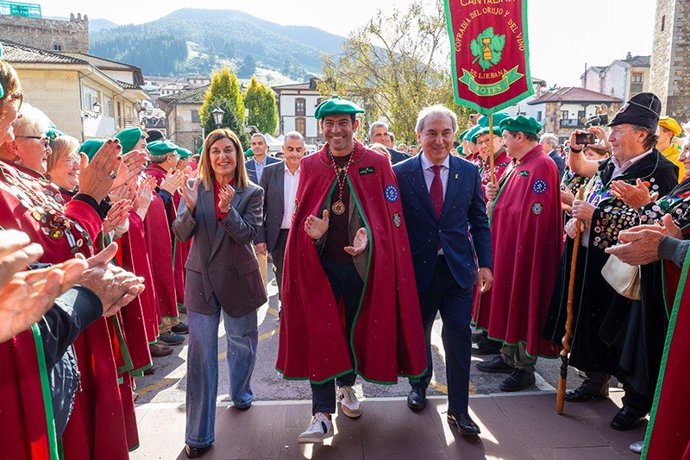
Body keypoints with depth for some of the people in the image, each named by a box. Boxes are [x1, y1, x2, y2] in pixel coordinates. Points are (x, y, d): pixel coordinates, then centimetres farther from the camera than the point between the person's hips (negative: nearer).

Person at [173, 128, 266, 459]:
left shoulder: (252, 193, -6)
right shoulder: (195, 189, -3)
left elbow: (248, 234, -16)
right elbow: (181, 234, -9)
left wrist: (227, 209, -32)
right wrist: (190, 208, -28)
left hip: (239, 280, 0)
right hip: (201, 280, 0)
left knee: (242, 343, 18)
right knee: (200, 353, 3)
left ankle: (240, 394, 47)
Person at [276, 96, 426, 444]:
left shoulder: (377, 164, -2)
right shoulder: (309, 166, 3)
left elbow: (391, 215, -2)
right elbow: (300, 216, 6)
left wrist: (368, 235, -19)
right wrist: (312, 230, -15)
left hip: (361, 263, 0)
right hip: (319, 264, 1)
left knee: (356, 328, 15)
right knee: (319, 332, -1)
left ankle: (346, 385, 41)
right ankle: (322, 414, 7)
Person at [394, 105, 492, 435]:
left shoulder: (469, 172, 2)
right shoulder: (401, 173, -5)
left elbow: (480, 222, 5)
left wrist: (485, 264, -1)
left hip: (459, 269, 1)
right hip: (418, 268, 0)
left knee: (459, 337, 2)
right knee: (417, 333, 17)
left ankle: (458, 409, 18)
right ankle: (420, 384, 43)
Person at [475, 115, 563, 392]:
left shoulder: (541, 166, -17)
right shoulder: (520, 165, 14)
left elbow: (534, 214, -24)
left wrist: (498, 206, -17)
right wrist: (496, 196, 0)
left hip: (525, 250, -10)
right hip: (507, 247, 10)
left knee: (524, 304, 1)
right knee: (508, 300, 16)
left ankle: (524, 367, 15)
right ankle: (508, 356, 29)